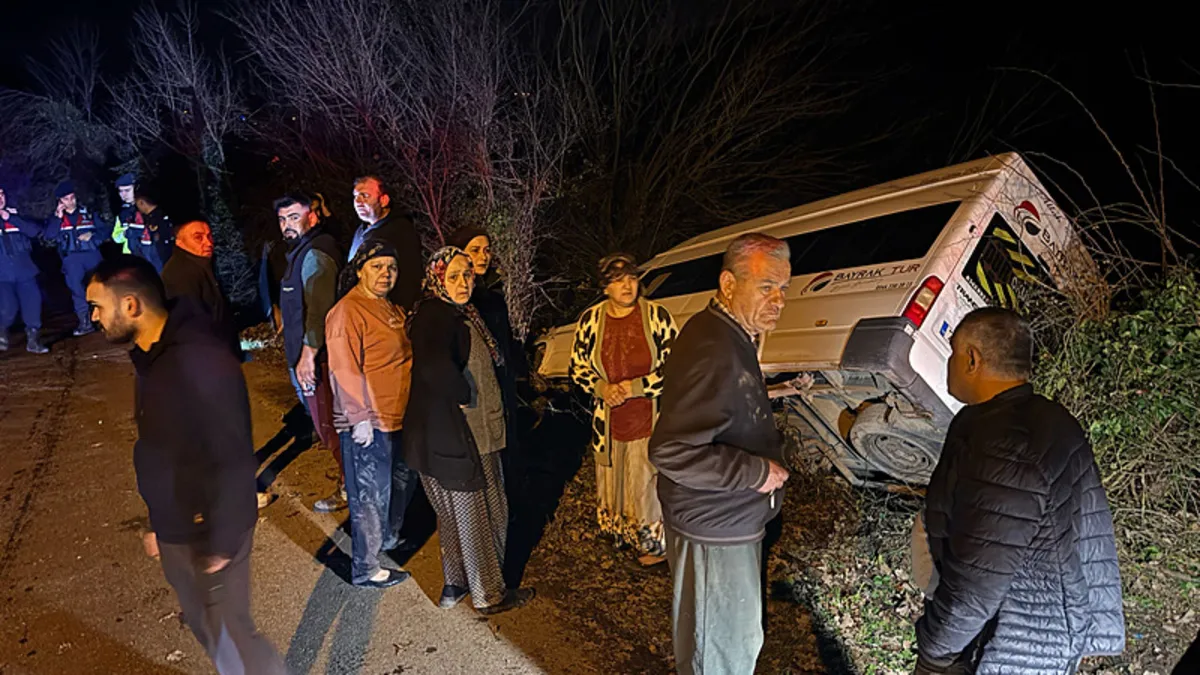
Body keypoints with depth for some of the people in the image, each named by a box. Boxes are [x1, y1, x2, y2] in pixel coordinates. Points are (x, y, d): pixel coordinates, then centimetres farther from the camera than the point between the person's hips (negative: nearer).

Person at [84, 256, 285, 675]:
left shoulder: (201, 361, -27)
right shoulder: (151, 356, 3)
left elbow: (234, 460, -25)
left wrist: (221, 542, -19)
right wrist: (160, 522, 17)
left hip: (209, 531, -9)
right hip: (174, 530, 9)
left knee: (231, 629, 4)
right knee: (202, 623, 22)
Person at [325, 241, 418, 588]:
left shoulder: (390, 308, 13)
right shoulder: (347, 312, -16)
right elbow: (345, 371, -21)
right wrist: (360, 419, -22)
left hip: (399, 416, 10)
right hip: (369, 423, -10)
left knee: (403, 480, 24)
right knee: (371, 495, 0)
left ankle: (390, 537, 45)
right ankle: (365, 569, 15)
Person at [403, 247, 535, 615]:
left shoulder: (461, 314, 12)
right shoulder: (434, 315, -19)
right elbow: (434, 366, -37)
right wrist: (465, 395, -24)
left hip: (464, 432, 10)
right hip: (451, 436, -10)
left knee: (456, 512, 21)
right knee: (474, 515, 4)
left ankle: (456, 583, 37)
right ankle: (489, 595, 20)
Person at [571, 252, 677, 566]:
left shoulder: (657, 315, -10)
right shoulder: (590, 319, -2)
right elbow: (578, 366, 6)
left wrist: (635, 387, -17)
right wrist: (602, 389, -12)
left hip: (651, 419, -3)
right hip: (610, 420, 3)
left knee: (649, 481, 6)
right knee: (613, 482, 17)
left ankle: (655, 543, 31)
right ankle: (624, 536, 42)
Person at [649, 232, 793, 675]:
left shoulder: (732, 336, 7)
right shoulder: (711, 349, -28)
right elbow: (671, 452, -33)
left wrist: (770, 447, 7)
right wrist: (758, 472, -24)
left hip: (730, 519, 10)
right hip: (714, 528, -10)